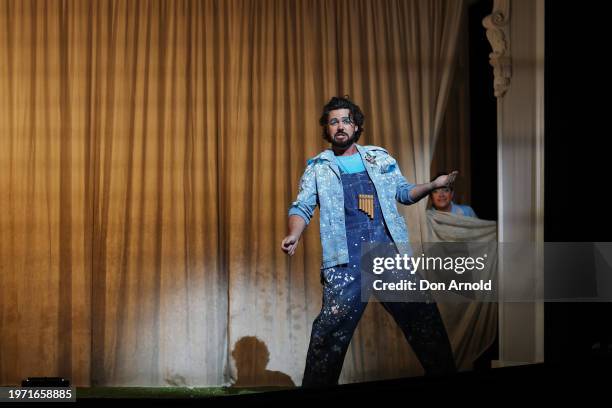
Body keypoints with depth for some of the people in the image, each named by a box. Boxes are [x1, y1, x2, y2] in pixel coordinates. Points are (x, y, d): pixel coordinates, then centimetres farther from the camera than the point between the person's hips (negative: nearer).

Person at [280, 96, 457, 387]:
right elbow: (302, 207, 7)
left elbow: (403, 192, 23)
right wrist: (294, 235, -13)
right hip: (346, 257, -2)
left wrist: (433, 185, 5)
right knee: (332, 327, -14)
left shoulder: (380, 158, 18)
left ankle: (444, 377, 12)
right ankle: (317, 387, -5)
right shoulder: (318, 167, 13)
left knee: (422, 314, 1)